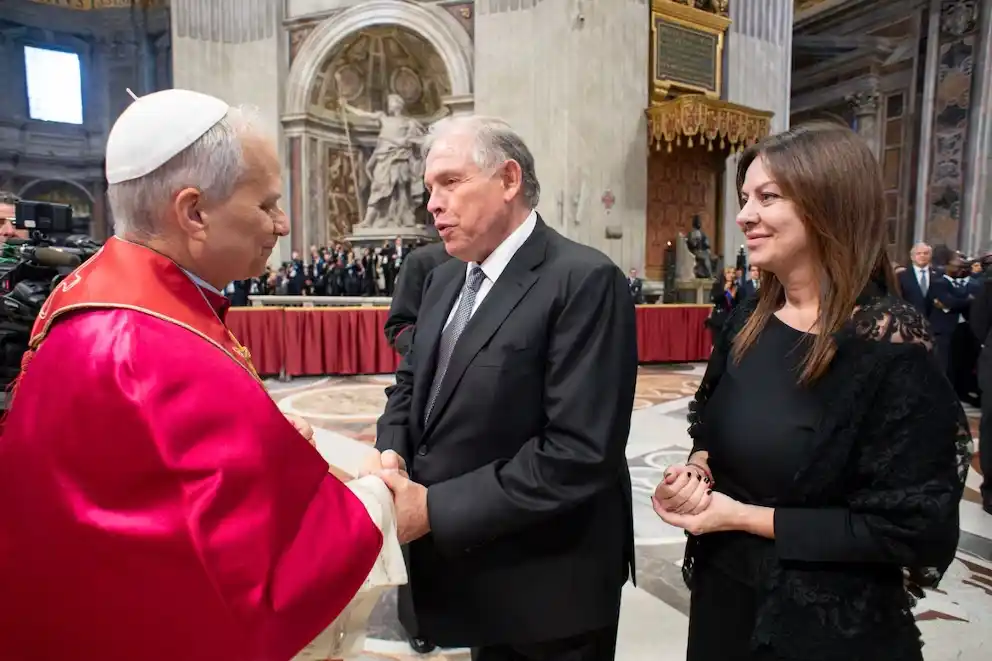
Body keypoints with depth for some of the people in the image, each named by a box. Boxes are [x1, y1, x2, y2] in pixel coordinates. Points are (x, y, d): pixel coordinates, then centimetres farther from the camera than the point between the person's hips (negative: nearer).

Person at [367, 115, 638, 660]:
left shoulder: (584, 281, -20)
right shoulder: (445, 278, 6)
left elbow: (580, 452, -26)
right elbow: (410, 385, 11)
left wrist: (435, 509, -22)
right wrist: (391, 457, -9)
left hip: (545, 583, -6)